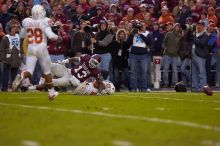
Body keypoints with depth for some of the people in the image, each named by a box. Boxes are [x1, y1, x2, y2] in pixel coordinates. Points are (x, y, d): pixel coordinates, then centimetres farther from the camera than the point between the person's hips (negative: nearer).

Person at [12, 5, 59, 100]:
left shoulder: (26, 22, 1)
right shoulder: (44, 22, -9)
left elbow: (22, 35, 14)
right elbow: (51, 36, -17)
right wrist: (56, 37, 3)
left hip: (30, 49, 2)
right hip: (42, 49, -2)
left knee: (29, 71, -1)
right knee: (47, 72, 14)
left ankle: (21, 76, -36)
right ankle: (51, 93, 24)